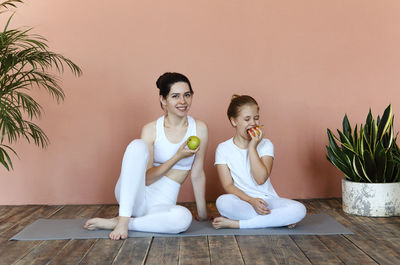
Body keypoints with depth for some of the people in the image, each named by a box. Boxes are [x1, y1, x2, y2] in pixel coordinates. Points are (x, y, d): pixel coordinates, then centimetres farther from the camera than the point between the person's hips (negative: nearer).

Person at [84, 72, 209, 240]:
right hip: (135, 195, -1)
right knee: (138, 145, -27)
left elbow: (197, 174, 4)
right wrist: (177, 157, -17)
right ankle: (123, 219, -28)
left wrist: (202, 215, 7)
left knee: (183, 218, -37)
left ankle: (113, 223, -17)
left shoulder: (199, 129, 0)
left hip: (162, 204, 1)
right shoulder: (151, 130, -3)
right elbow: (146, 178, -7)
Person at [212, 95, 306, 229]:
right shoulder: (223, 149, 0)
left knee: (299, 209, -25)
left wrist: (252, 147, -15)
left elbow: (261, 179, -12)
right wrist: (251, 201, -22)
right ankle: (278, 219, -19)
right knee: (223, 202, -36)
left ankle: (236, 224, -22)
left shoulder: (265, 144, 2)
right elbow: (228, 185, -7)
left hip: (267, 199, 2)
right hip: (242, 201, -2)